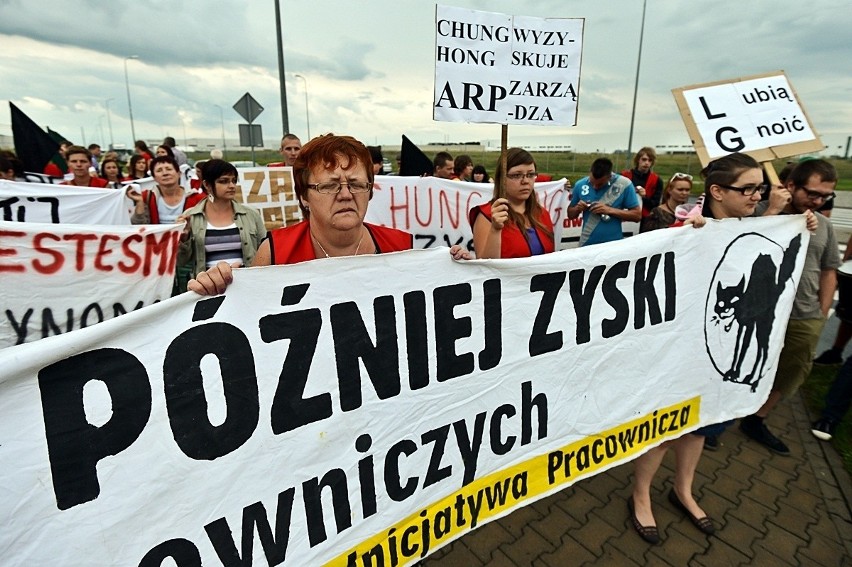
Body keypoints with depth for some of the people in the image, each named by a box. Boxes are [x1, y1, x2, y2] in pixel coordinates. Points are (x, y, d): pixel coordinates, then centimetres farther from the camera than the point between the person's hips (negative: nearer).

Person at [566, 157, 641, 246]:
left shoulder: (624, 184, -8)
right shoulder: (580, 185, -2)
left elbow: (637, 215, -6)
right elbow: (570, 214, 10)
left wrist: (610, 210, -17)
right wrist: (577, 209, -12)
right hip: (586, 245, 2)